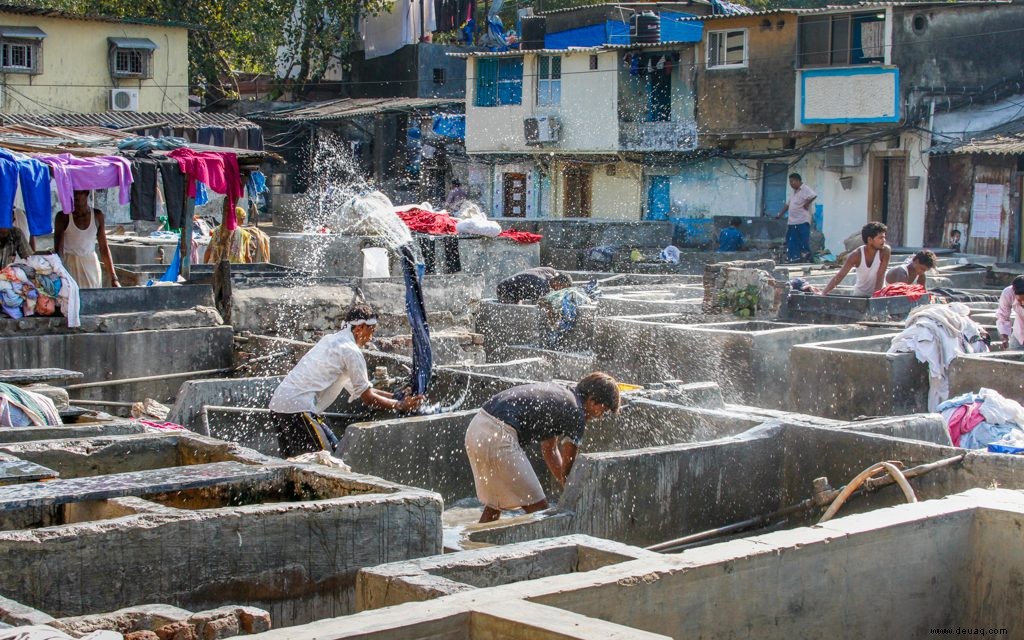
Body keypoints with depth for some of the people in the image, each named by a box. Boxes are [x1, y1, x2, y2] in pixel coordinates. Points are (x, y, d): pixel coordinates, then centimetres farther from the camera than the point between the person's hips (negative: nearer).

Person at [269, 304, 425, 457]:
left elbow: (358, 389, 25)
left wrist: (394, 396, 23)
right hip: (298, 407, -10)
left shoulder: (330, 340, 22)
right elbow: (367, 398, -4)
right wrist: (401, 405, 5)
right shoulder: (351, 351, -7)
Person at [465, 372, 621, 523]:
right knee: (538, 509, 0)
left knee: (494, 505, 23)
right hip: (498, 438, -9)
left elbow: (549, 449, 32)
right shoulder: (576, 413, -1)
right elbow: (567, 469, 4)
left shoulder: (557, 391, 24)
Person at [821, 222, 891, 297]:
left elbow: (880, 276, -17)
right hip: (860, 294, 0)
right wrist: (824, 292, -28)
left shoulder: (885, 251, -17)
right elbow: (840, 275, -18)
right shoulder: (857, 255, -16)